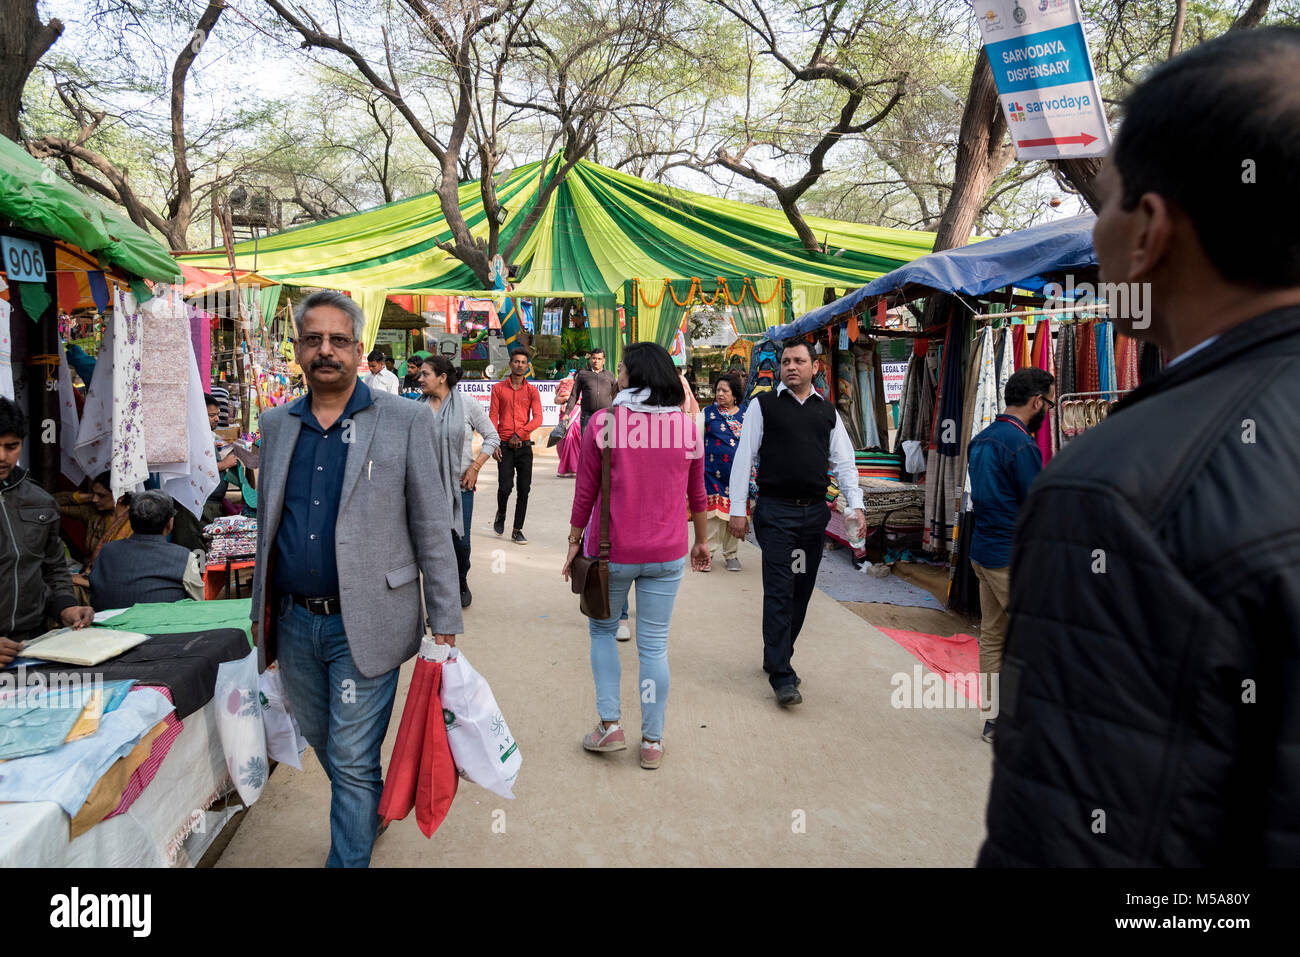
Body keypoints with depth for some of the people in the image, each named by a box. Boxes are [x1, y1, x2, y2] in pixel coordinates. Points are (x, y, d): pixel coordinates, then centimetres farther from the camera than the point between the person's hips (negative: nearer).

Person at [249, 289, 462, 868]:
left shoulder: (405, 421, -7)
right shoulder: (276, 424, 8)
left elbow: (431, 528, -7)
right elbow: (267, 522, 16)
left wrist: (444, 624, -8)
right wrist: (261, 608, 16)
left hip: (363, 624, -5)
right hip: (294, 622, 6)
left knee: (353, 760, 3)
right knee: (325, 746, 21)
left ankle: (349, 858, 22)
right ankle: (371, 816, 47)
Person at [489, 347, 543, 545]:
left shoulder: (532, 391, 7)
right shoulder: (498, 389, 6)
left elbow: (537, 418, -3)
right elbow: (493, 417, 3)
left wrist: (519, 434, -15)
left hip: (524, 446, 1)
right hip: (504, 446, -1)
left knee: (524, 489, 0)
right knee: (505, 486, -8)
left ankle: (517, 531, 9)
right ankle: (500, 515, 24)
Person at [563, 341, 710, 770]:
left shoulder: (603, 422, -10)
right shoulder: (687, 426, -2)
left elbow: (585, 491, -6)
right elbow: (696, 494, 7)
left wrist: (574, 541, 6)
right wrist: (701, 540, 20)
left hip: (612, 551, -2)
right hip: (666, 555, 2)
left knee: (602, 630, 21)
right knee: (654, 645, 11)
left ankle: (610, 724, 18)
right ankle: (652, 742, 21)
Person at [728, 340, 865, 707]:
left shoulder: (827, 411, 13)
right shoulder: (764, 404, 2)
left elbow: (844, 462, 11)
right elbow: (744, 457, -1)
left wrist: (856, 505, -3)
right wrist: (738, 509, -7)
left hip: (815, 512, 5)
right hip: (775, 511, -4)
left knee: (802, 590, 11)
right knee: (779, 591, -7)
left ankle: (776, 657, 27)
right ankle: (782, 676, -2)